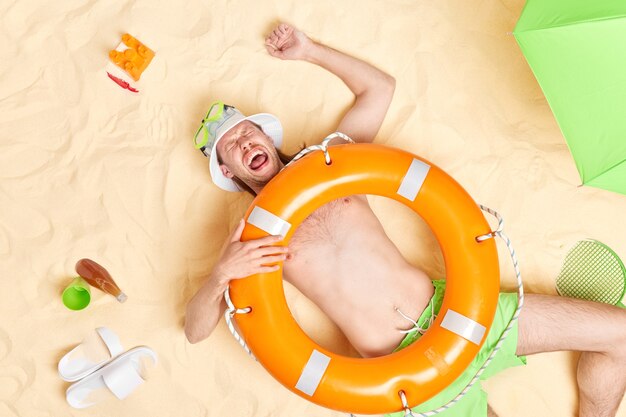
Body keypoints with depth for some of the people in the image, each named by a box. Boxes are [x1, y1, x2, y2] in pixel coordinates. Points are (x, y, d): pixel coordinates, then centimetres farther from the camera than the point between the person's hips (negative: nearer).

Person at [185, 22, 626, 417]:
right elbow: (195, 330, -2)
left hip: (447, 306, 4)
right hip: (401, 367, -3)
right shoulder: (246, 235, 2)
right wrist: (220, 275, -21)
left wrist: (311, 50, 19)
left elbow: (381, 86, 21)